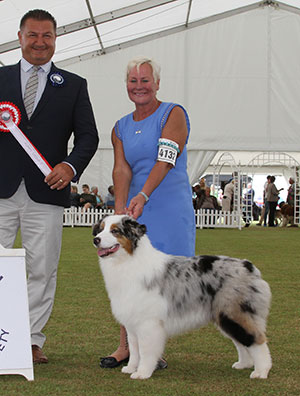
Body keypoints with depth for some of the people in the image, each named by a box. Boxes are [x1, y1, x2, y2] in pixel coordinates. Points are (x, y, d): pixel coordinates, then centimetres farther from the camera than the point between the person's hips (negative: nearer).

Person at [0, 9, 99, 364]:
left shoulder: (73, 85, 12)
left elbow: (88, 135, 6)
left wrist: (71, 166, -12)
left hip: (46, 192, 0)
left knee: (42, 270, 3)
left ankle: (33, 340, 13)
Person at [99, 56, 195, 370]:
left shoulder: (173, 115, -1)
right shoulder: (121, 128, 13)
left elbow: (165, 160, -15)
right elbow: (121, 170, 0)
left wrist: (142, 196, -29)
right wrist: (120, 208, -18)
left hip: (170, 207, -4)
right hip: (134, 206, 4)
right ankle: (125, 347, 8)